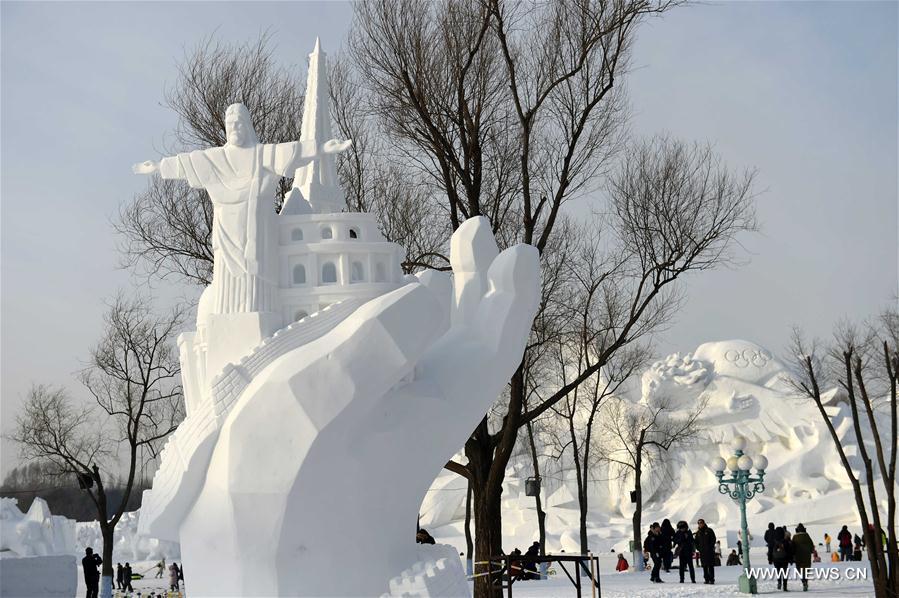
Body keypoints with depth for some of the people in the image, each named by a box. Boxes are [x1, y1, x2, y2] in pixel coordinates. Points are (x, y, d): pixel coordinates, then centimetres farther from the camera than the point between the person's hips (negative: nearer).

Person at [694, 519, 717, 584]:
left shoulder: (709, 530, 3)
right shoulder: (698, 533, 15)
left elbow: (713, 539, 0)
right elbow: (696, 542, 20)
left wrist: (711, 547, -10)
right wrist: (698, 548, 4)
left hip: (709, 551, -4)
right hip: (702, 552, 4)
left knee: (710, 566, -7)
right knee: (704, 566, 3)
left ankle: (711, 579, -9)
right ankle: (706, 579, 7)